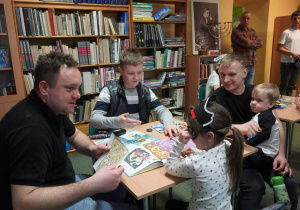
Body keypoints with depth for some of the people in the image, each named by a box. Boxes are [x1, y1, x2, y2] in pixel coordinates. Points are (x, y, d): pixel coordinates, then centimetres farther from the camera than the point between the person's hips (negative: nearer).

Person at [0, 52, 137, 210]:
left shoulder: (53, 107, -3)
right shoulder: (31, 129, -34)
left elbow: (74, 134, 15)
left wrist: (91, 148, -7)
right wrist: (93, 185, -39)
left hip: (63, 182, 9)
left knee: (120, 190, 17)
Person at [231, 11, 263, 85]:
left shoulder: (252, 31, 14)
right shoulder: (236, 32, -9)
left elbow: (260, 43, 4)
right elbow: (246, 43, -19)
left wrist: (250, 43, -10)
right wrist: (255, 43, -1)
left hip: (252, 64, 7)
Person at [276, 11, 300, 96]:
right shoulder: (286, 32, -5)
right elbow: (278, 48, -11)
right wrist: (292, 53, -19)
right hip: (287, 63, -6)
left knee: (291, 86, 11)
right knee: (284, 86, -3)